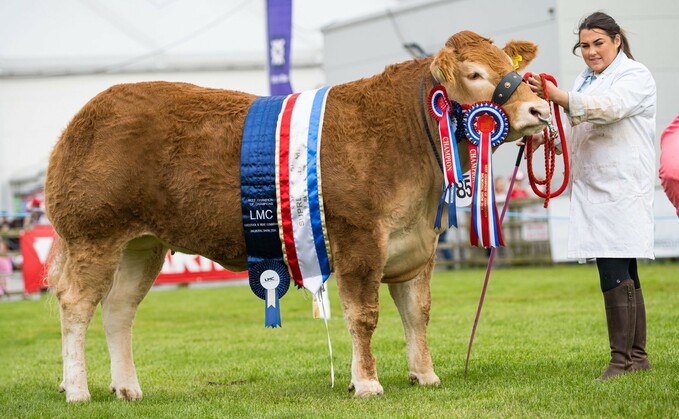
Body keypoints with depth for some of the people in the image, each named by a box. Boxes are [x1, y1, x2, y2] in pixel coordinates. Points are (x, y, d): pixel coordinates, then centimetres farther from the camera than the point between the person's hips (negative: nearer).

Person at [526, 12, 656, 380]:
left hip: (623, 189, -9)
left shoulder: (635, 76, -5)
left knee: (614, 275, -14)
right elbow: (574, 129, 25)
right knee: (623, 275, 11)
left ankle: (622, 360, -13)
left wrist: (556, 96, -36)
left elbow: (606, 107, -24)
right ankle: (637, 357, 16)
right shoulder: (585, 80, 21)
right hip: (592, 190, 9)